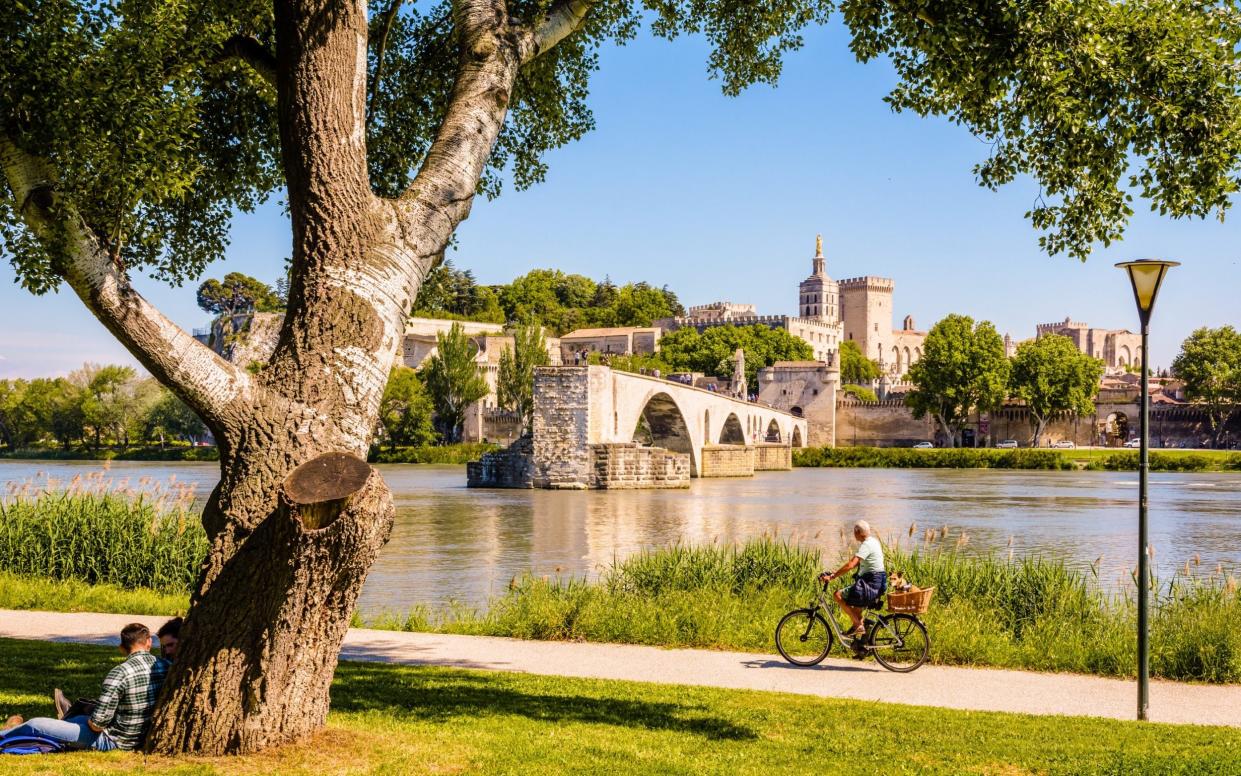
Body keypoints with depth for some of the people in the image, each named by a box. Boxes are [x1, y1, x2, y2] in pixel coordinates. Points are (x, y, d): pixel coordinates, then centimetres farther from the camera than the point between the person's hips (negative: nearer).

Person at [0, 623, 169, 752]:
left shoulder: (120, 673, -23)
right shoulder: (166, 667, -7)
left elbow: (98, 723, -23)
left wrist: (90, 722, 1)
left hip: (112, 741, -7)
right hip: (145, 738, 7)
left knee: (35, 725, 9)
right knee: (79, 718, 33)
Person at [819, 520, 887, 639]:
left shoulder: (866, 545, -18)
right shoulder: (873, 541, 14)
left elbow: (851, 565, -28)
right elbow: (856, 563, 18)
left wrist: (832, 576, -26)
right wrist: (836, 572, 12)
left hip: (871, 583, -11)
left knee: (838, 595, -12)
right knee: (856, 612, 23)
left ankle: (858, 625, -10)